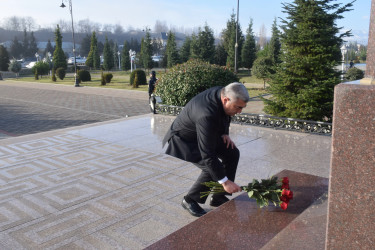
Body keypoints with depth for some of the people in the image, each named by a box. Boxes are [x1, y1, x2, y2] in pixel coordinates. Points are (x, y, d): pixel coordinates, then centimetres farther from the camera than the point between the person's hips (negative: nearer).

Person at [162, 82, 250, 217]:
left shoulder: (223, 93, -16)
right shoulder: (206, 115, -41)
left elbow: (225, 115, 11)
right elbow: (207, 154, -37)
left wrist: (225, 133, -3)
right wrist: (224, 181, -32)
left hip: (206, 133, 9)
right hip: (184, 140, -9)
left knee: (232, 154, -1)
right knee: (212, 168, -23)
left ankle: (218, 197, 12)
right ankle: (189, 200, 2)